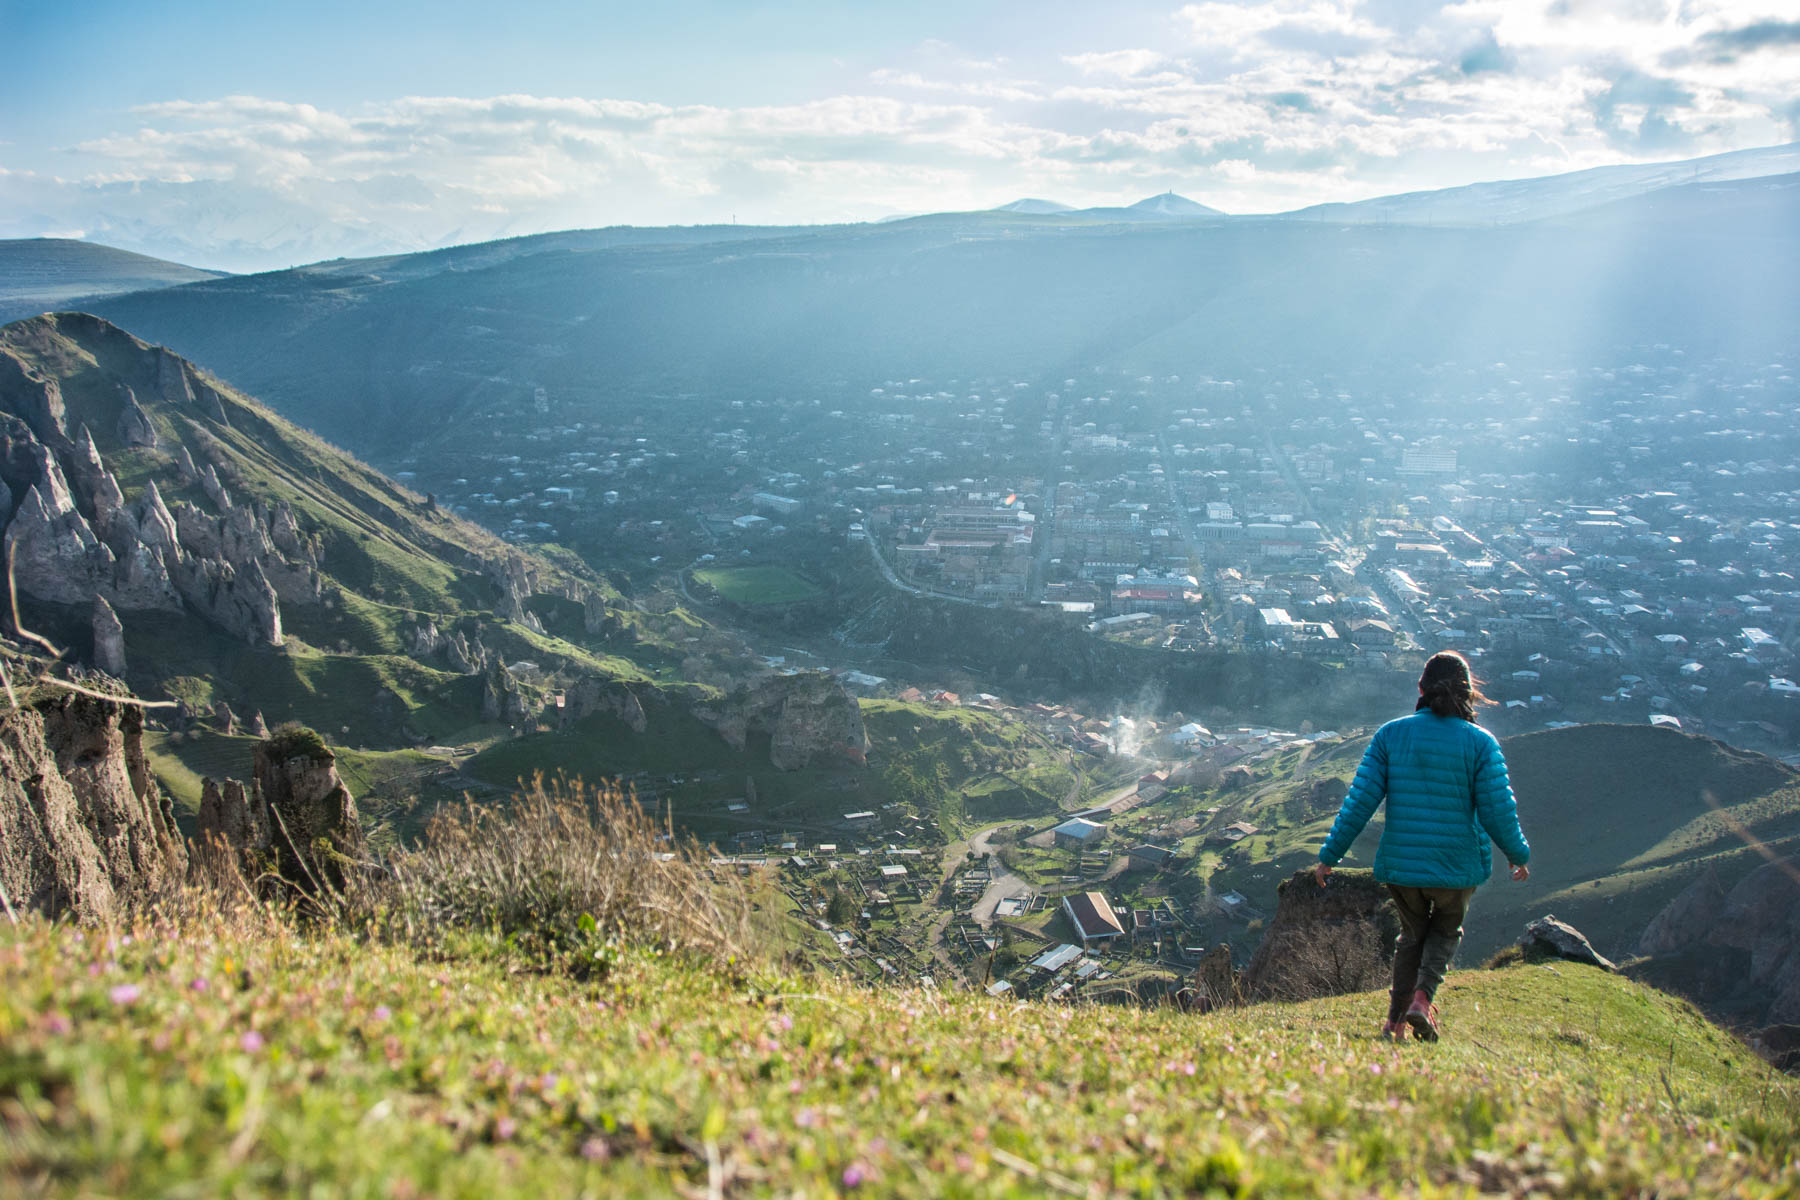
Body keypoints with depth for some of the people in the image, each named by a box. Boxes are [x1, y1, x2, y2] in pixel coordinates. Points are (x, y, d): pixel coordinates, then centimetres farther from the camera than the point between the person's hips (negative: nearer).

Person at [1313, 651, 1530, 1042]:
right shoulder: (1480, 743, -9)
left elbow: (1360, 802, -8)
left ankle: (1395, 1022, 20)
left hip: (1400, 863, 1)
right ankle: (1423, 998, 2)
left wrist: (1329, 856, -1)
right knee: (1446, 930, 26)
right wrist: (1519, 855, 10)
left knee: (1413, 933, 26)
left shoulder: (1390, 735, -5)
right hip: (1457, 864, -1)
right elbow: (1499, 812, -9)